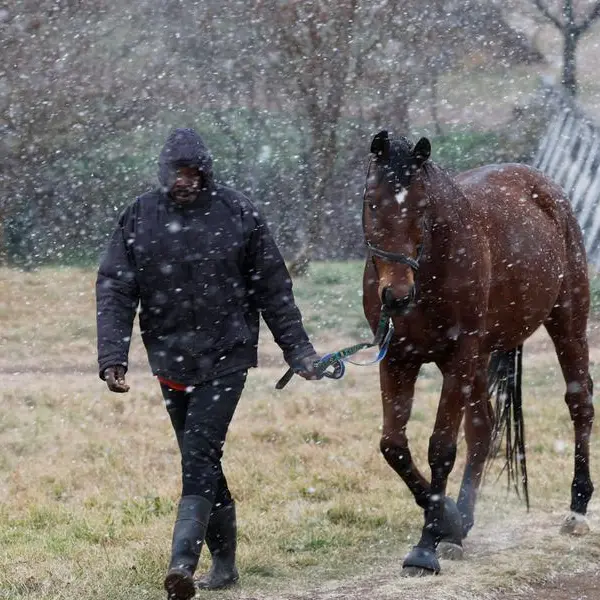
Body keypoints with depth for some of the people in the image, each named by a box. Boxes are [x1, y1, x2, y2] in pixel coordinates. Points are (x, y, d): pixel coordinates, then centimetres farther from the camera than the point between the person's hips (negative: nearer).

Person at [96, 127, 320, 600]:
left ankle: (183, 561, -24)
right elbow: (114, 291, -3)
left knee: (199, 454, -15)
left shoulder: (237, 214, -4)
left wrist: (298, 348, 3)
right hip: (172, 360, 3)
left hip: (228, 355, -3)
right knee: (201, 460, 11)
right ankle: (224, 562, 23)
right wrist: (112, 357, -13)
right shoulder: (139, 219, -1)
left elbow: (273, 288, 3)